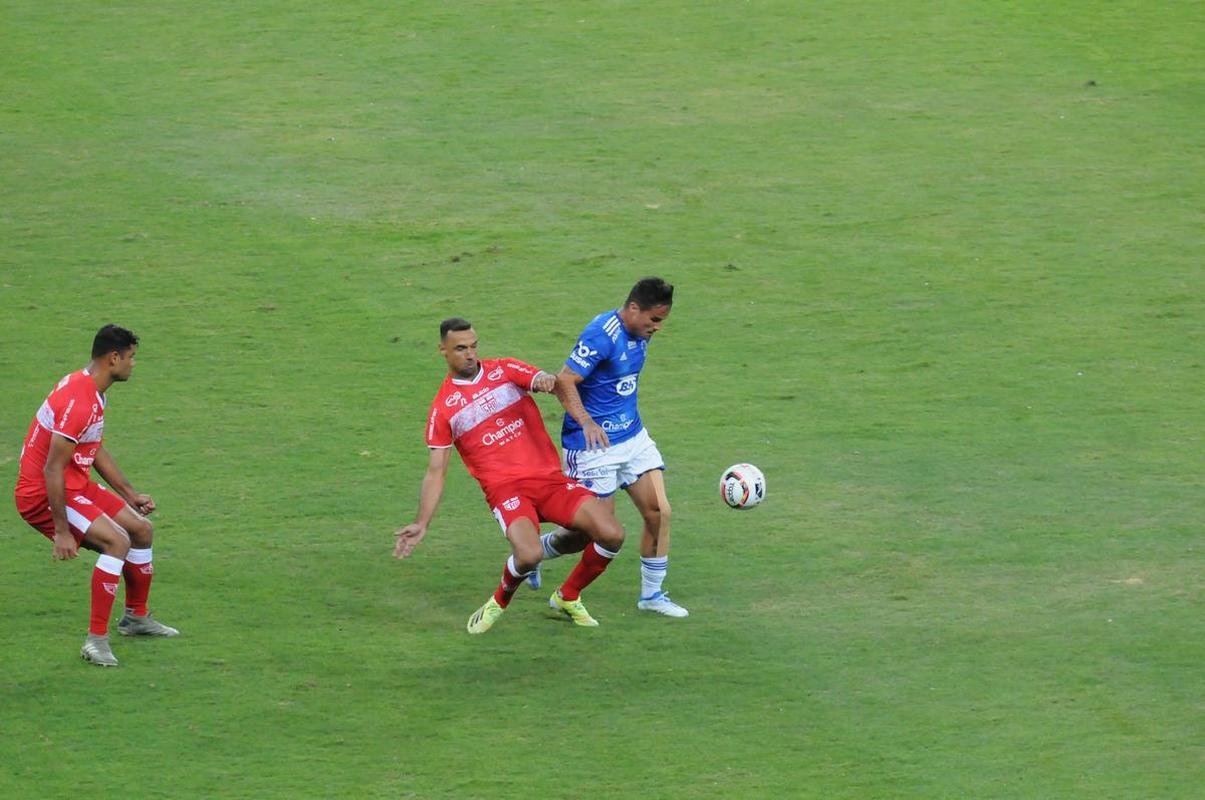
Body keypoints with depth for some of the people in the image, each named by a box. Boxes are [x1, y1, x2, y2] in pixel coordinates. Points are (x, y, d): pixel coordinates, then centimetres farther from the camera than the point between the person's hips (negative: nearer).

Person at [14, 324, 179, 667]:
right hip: (43, 494, -10)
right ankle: (96, 639, -20)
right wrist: (61, 532, -27)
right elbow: (52, 469, -27)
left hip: (77, 486, 10)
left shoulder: (94, 392, 8)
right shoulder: (78, 401, -26)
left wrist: (129, 494, 25)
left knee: (142, 530, 15)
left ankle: (136, 617, 36)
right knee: (117, 541, -24)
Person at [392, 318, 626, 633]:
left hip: (550, 477, 3)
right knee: (528, 554, -32)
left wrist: (546, 380, -32)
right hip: (505, 488, -3)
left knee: (612, 534, -15)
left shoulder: (505, 370, 11)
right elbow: (436, 471, 7)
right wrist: (421, 523, -4)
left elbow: (550, 382, -6)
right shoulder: (443, 408, 6)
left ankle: (567, 598, 12)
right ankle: (498, 604, 3)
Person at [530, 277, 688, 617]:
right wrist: (587, 423, -36)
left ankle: (651, 594, 13)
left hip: (633, 437, 8)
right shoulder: (602, 334, -22)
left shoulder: (639, 334, 5)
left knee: (659, 512, 0)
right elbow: (564, 381, -25)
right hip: (595, 445, -8)